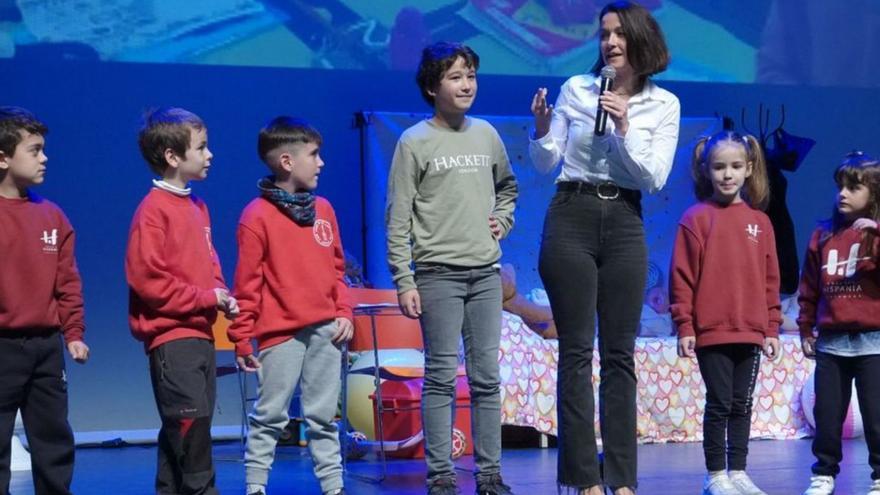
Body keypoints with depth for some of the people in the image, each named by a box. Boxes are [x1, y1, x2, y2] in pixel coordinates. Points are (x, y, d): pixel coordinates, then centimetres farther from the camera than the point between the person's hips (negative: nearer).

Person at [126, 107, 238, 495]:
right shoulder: (154, 210, -12)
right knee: (192, 422, -12)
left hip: (200, 334, 8)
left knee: (182, 430, 11)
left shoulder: (197, 208, 13)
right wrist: (205, 298, -13)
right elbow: (146, 278, -17)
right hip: (172, 337, -8)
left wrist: (222, 297, 3)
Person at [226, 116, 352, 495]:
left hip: (325, 331, 5)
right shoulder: (257, 216, -9)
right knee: (269, 416, 2)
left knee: (323, 416, 11)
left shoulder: (323, 209, 9)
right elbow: (247, 283, -8)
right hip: (280, 333, -5)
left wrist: (344, 312, 6)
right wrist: (242, 338, -8)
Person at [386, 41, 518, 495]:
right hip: (438, 273, -4)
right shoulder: (415, 143, -4)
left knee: (487, 376, 5)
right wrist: (404, 281, -11)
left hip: (485, 272, 5)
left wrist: (502, 219, 9)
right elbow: (398, 219, -6)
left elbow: (507, 186, 29)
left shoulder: (486, 134, 10)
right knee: (442, 376, -3)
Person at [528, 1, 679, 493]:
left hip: (625, 225, 1)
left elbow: (655, 178, -5)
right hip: (571, 217, -1)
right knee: (577, 351, -3)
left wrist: (624, 128, -15)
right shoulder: (575, 88, 2)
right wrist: (541, 129, -14)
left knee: (621, 354, 3)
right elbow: (545, 164, 5)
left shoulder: (664, 104, 3)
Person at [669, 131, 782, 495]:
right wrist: (684, 326, -9)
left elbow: (770, 279, 11)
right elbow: (682, 276, -5)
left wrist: (772, 328, 8)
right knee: (719, 404, 0)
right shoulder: (696, 218, -4)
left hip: (751, 333, 4)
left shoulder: (759, 221, 8)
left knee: (742, 406, 10)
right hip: (711, 331, -4)